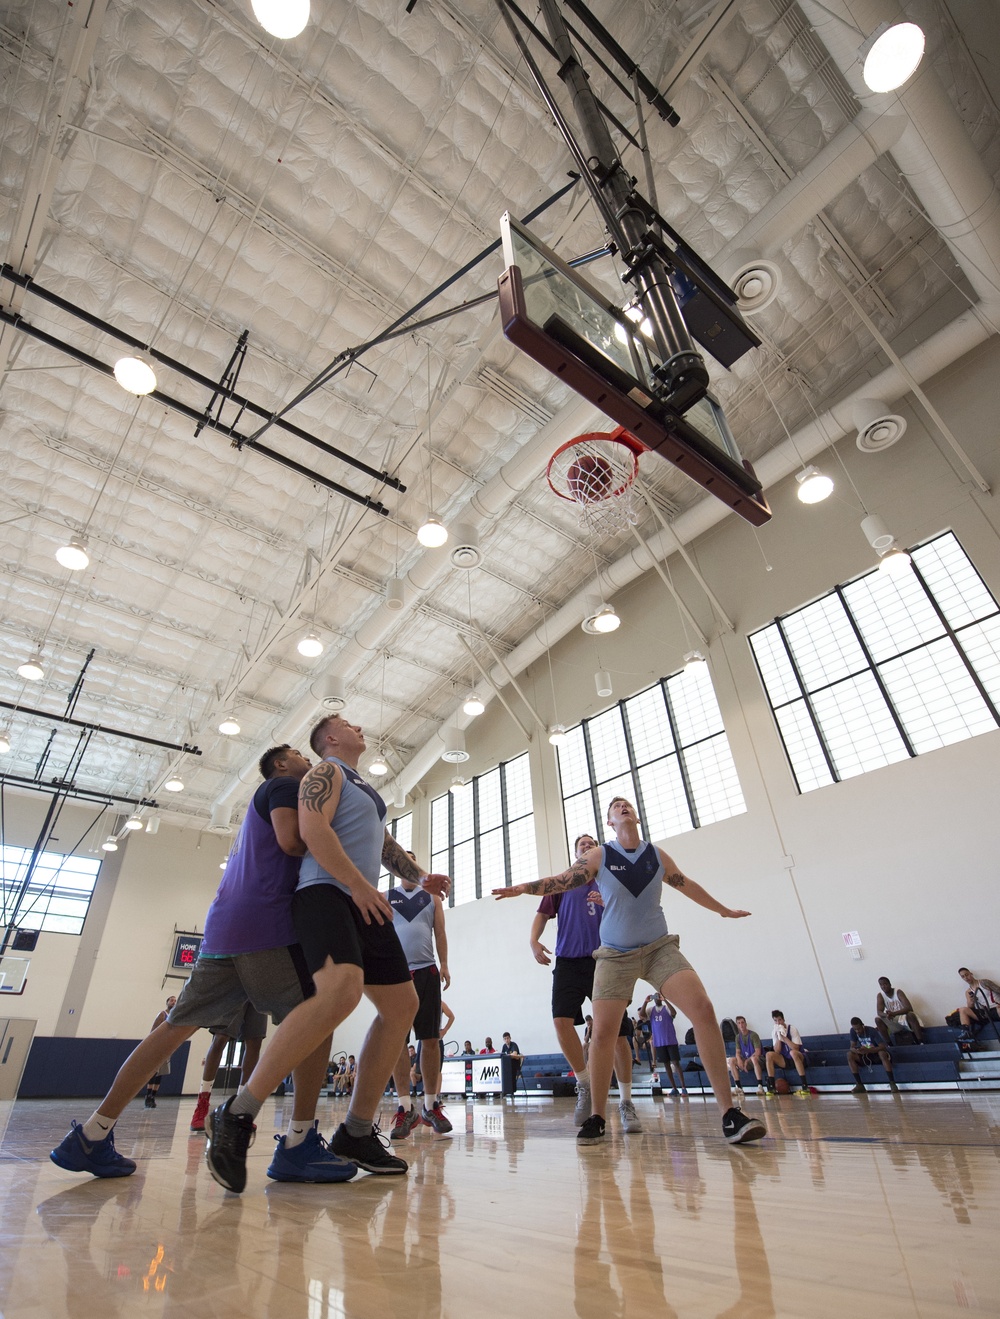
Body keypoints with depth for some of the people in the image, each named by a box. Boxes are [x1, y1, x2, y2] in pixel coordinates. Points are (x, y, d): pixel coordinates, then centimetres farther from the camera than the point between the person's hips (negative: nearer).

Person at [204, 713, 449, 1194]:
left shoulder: (365, 789, 29)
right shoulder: (325, 772, 1)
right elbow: (313, 829, -15)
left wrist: (419, 876, 17)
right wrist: (358, 883, -21)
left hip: (365, 902, 10)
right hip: (327, 892, -10)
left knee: (402, 1004, 7)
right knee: (341, 989, -33)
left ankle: (356, 1131, 15)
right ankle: (237, 1116, -21)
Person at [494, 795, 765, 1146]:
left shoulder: (658, 856, 4)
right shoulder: (599, 856, -3)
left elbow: (687, 885, 19)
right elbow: (563, 880, -9)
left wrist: (722, 909, 31)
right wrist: (523, 888, -23)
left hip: (659, 947, 2)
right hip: (615, 955, -1)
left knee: (703, 1009, -17)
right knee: (603, 1032, -6)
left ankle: (730, 1115, -7)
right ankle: (597, 1119, 14)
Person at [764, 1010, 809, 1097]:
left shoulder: (792, 1029, -13)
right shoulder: (775, 1032, 0)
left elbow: (796, 1048, -22)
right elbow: (777, 1052, -9)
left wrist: (784, 1037, -24)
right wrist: (779, 1037, -19)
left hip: (799, 1058, -4)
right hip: (785, 1060, 4)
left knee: (793, 1052, -39)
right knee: (769, 1054, -22)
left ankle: (805, 1087, -34)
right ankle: (771, 1088, -20)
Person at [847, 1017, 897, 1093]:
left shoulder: (872, 1031, -25)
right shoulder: (853, 1031, -12)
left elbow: (883, 1047, -32)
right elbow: (852, 1047, -11)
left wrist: (867, 1050, -43)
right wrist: (857, 1050, -36)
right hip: (865, 1055, 4)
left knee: (882, 1053, -38)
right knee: (850, 1055, -22)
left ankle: (892, 1083, -33)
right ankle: (859, 1085, -20)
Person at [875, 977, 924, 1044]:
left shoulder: (898, 992, -15)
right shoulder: (880, 995, -6)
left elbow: (909, 1008, -27)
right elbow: (879, 1012, -15)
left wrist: (894, 1013, -41)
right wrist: (887, 1015, -40)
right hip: (893, 1022, 3)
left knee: (910, 1015, -37)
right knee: (878, 1019, -23)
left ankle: (921, 1043, -31)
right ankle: (889, 1044, -17)